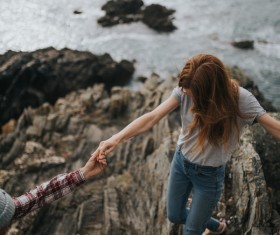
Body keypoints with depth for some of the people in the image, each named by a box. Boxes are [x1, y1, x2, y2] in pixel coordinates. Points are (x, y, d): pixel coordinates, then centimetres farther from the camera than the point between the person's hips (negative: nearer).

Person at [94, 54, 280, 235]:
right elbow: (152, 117, -27)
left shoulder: (240, 99, -26)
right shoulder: (185, 90, -21)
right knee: (174, 216, 23)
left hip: (209, 174, -3)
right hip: (181, 161, 4)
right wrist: (116, 139, -39)